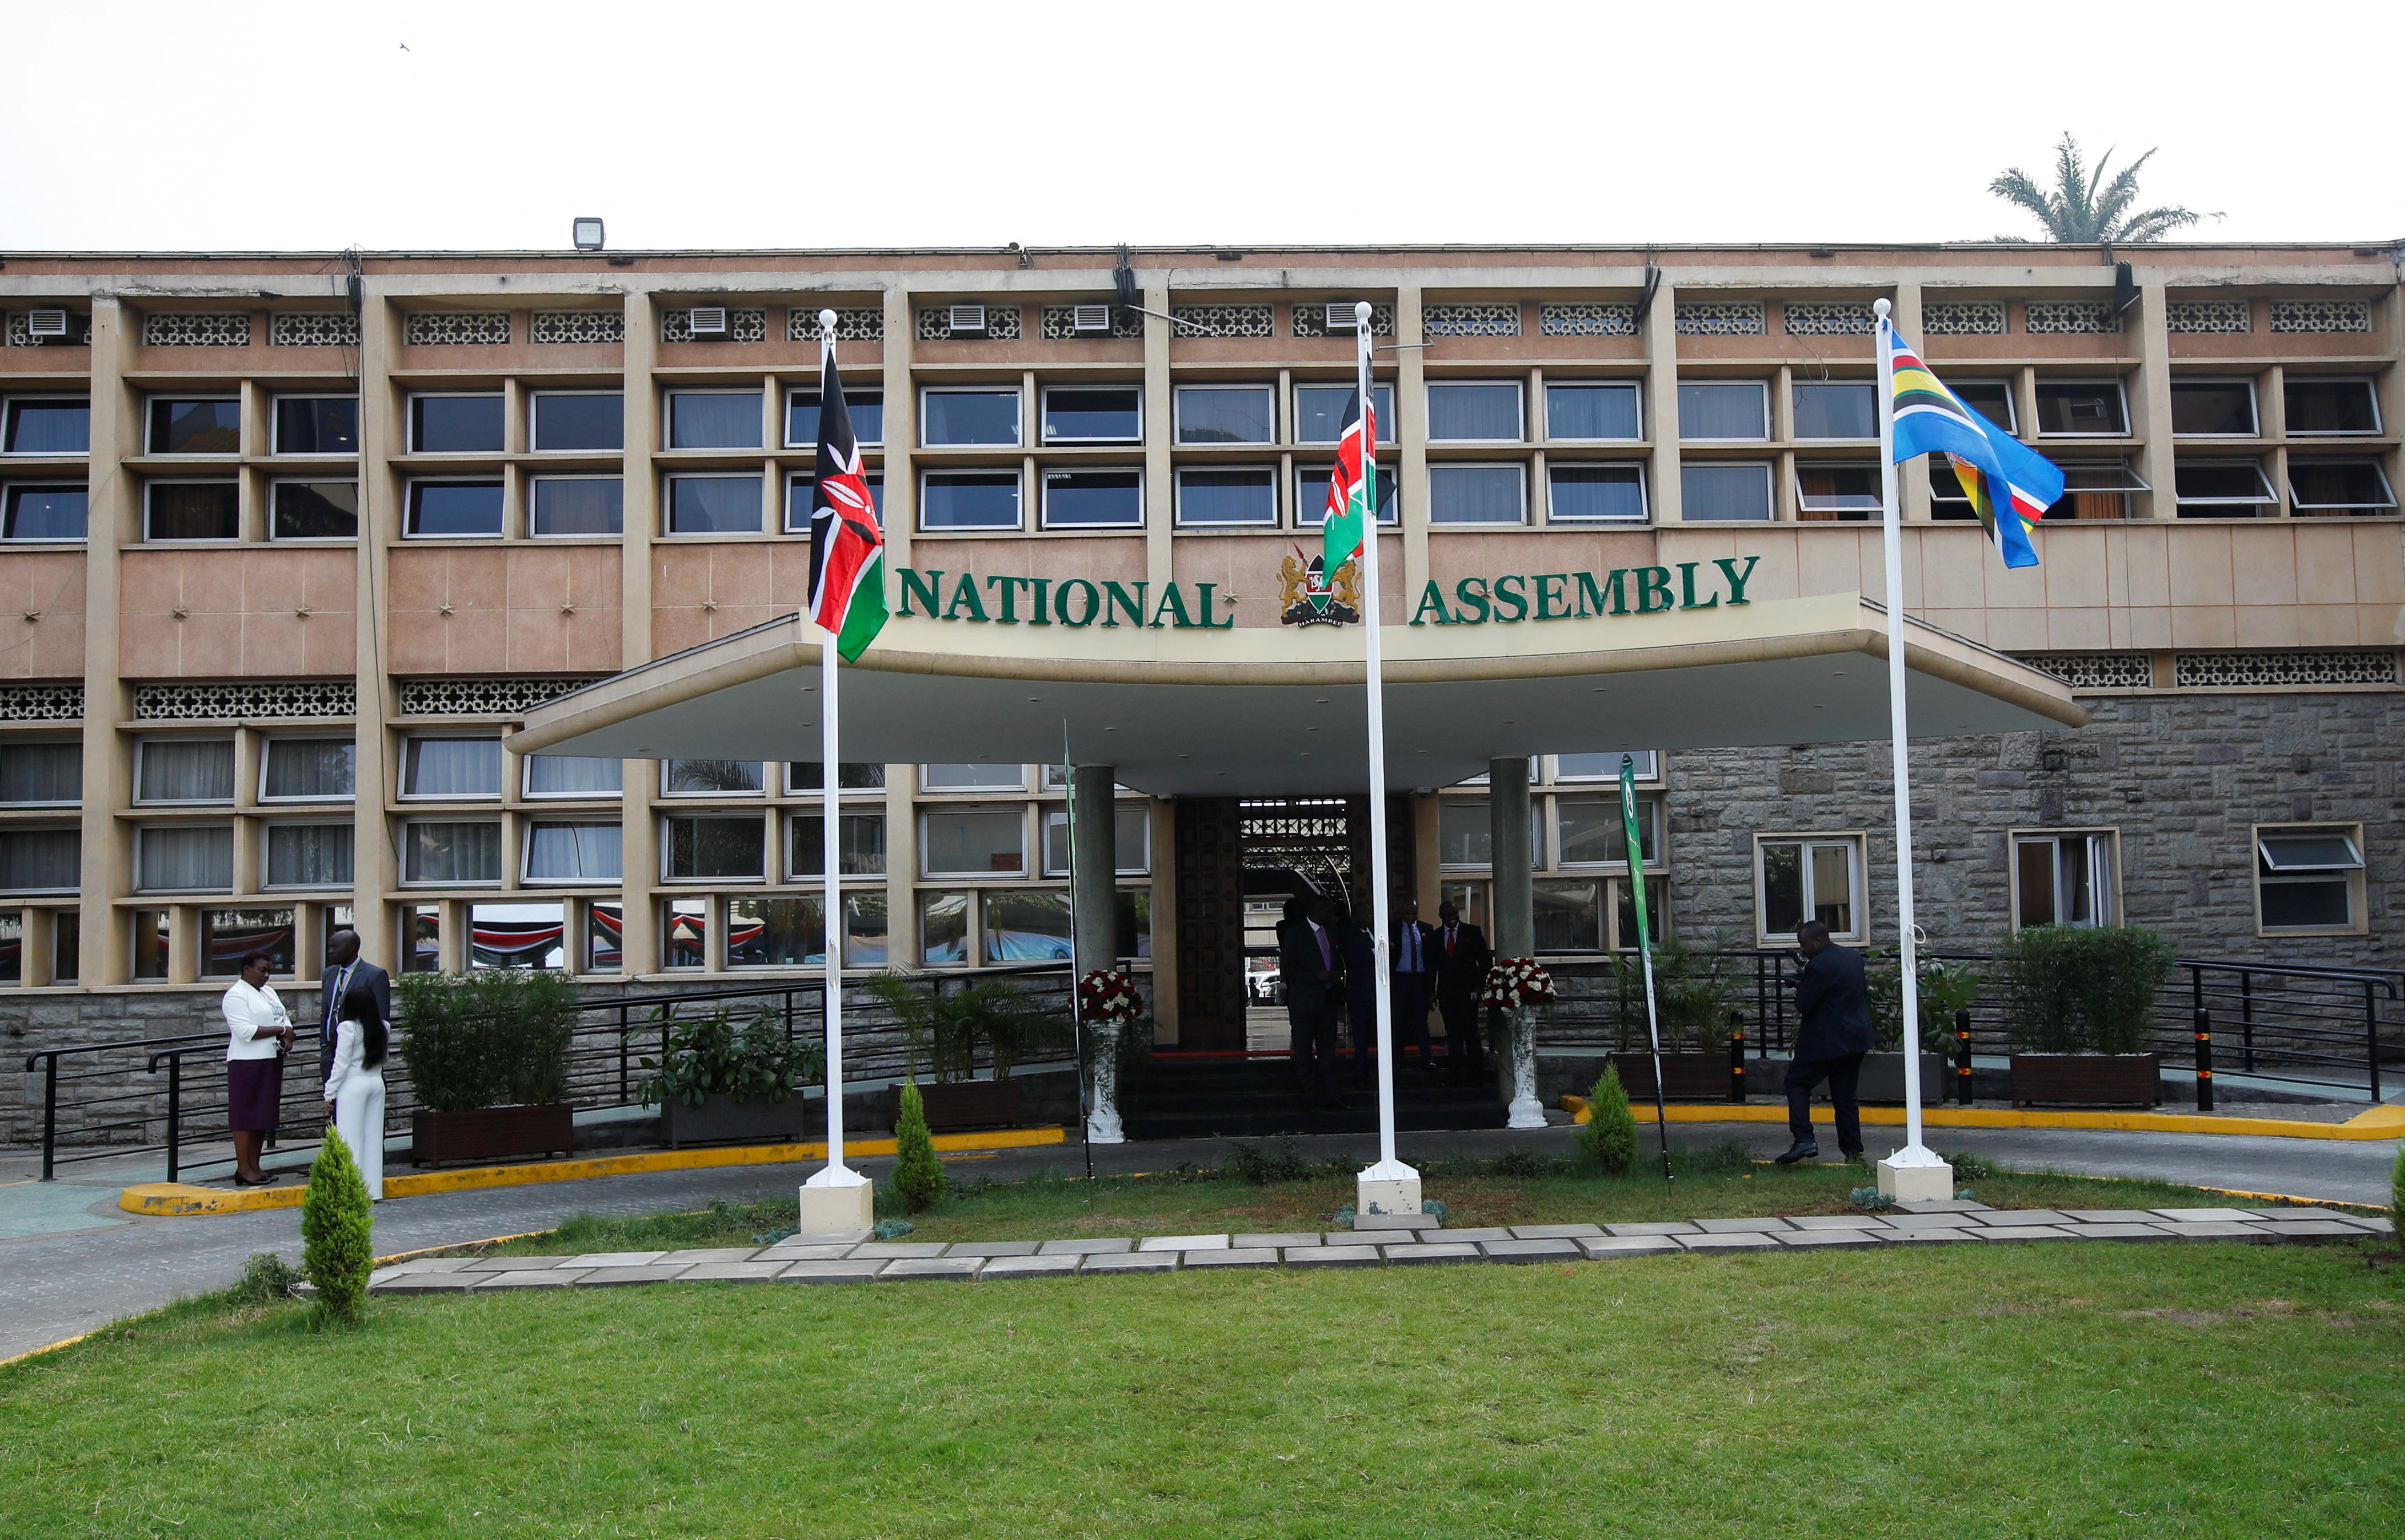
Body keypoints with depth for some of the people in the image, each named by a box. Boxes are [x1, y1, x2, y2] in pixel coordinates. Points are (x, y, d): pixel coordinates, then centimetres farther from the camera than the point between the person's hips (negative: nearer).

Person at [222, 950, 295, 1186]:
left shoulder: (268, 993, 18)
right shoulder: (237, 995, -9)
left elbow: (284, 1019, 21)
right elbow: (244, 1030, -18)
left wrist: (287, 1037, 0)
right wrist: (281, 1030, -14)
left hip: (271, 1061, 9)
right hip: (248, 1063, -9)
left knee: (264, 1117, 9)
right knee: (245, 1116, -5)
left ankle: (255, 1166, 14)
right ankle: (243, 1169, -2)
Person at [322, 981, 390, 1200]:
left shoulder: (348, 1028, -11)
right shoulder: (383, 1028, 5)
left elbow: (341, 1063, -11)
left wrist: (330, 1093, -6)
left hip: (353, 1085, -6)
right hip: (377, 1083, 6)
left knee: (351, 1137, 0)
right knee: (373, 1136, 9)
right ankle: (374, 1190, 12)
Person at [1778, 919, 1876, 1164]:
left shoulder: (1818, 966, -19)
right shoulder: (1854, 957, 9)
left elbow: (1803, 1005, -19)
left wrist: (1801, 986, 3)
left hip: (1827, 1041, -8)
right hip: (1857, 1038, 8)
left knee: (1797, 1082, 3)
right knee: (1846, 1096, 13)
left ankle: (1804, 1139, -10)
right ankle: (1853, 1150, 12)